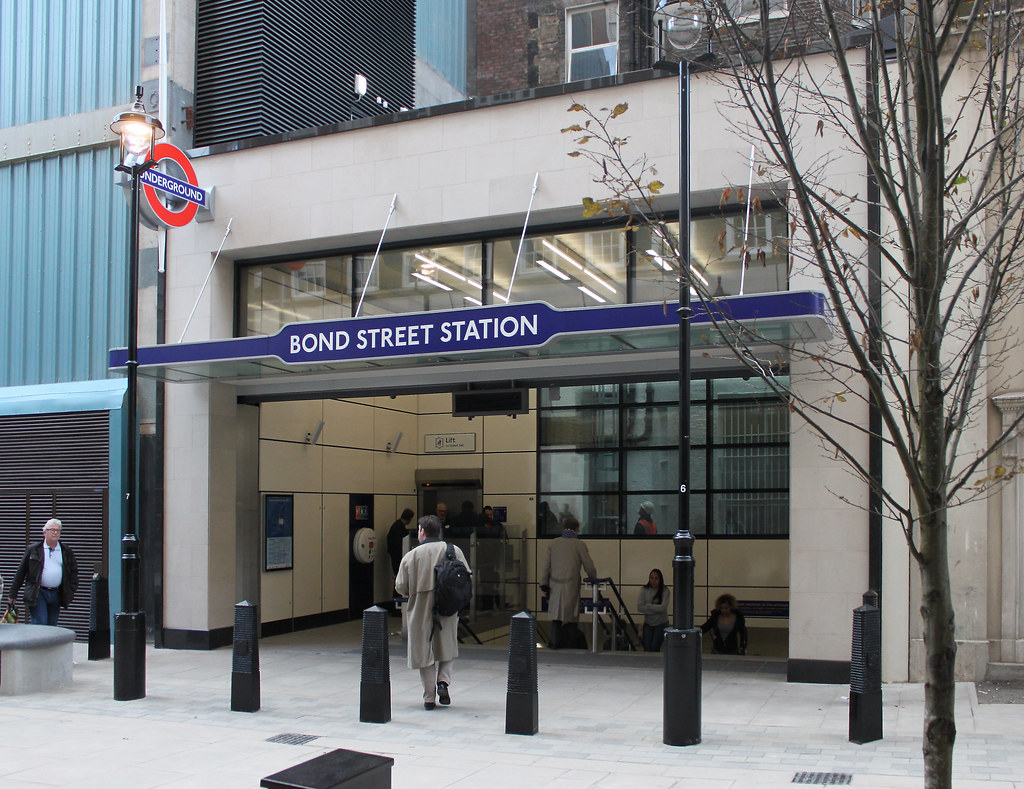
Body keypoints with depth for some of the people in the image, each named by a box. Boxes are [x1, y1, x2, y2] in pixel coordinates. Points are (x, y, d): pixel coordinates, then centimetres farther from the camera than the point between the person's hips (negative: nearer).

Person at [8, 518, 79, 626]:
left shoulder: (67, 552, 10)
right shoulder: (33, 550, 3)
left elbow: (73, 571, 15)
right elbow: (21, 572, 4)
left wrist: (71, 591, 4)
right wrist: (13, 594, 3)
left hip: (56, 594, 3)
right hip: (38, 594, -3)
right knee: (39, 625, -11)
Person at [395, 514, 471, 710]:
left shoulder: (411, 556, -5)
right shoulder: (454, 550, -3)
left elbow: (401, 587, -3)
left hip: (420, 610, -1)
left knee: (424, 652, 10)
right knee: (446, 648, 21)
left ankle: (429, 697, 11)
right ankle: (443, 681, 0)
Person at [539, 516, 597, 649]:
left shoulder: (553, 543, 5)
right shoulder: (580, 544, -4)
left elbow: (546, 565, 4)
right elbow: (589, 566, 0)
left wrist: (544, 584, 8)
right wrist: (594, 579, 18)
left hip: (555, 585, 3)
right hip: (571, 586, -3)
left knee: (556, 614, 7)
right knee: (571, 614, 7)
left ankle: (555, 641, 1)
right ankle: (570, 642, 9)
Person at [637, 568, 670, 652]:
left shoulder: (665, 591, -5)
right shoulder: (644, 590, 1)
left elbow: (663, 608, -17)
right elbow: (639, 607, -9)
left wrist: (648, 606, -10)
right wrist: (655, 609, -14)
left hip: (661, 624, -2)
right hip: (648, 623, 2)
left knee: (655, 647, -14)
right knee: (647, 648, -7)